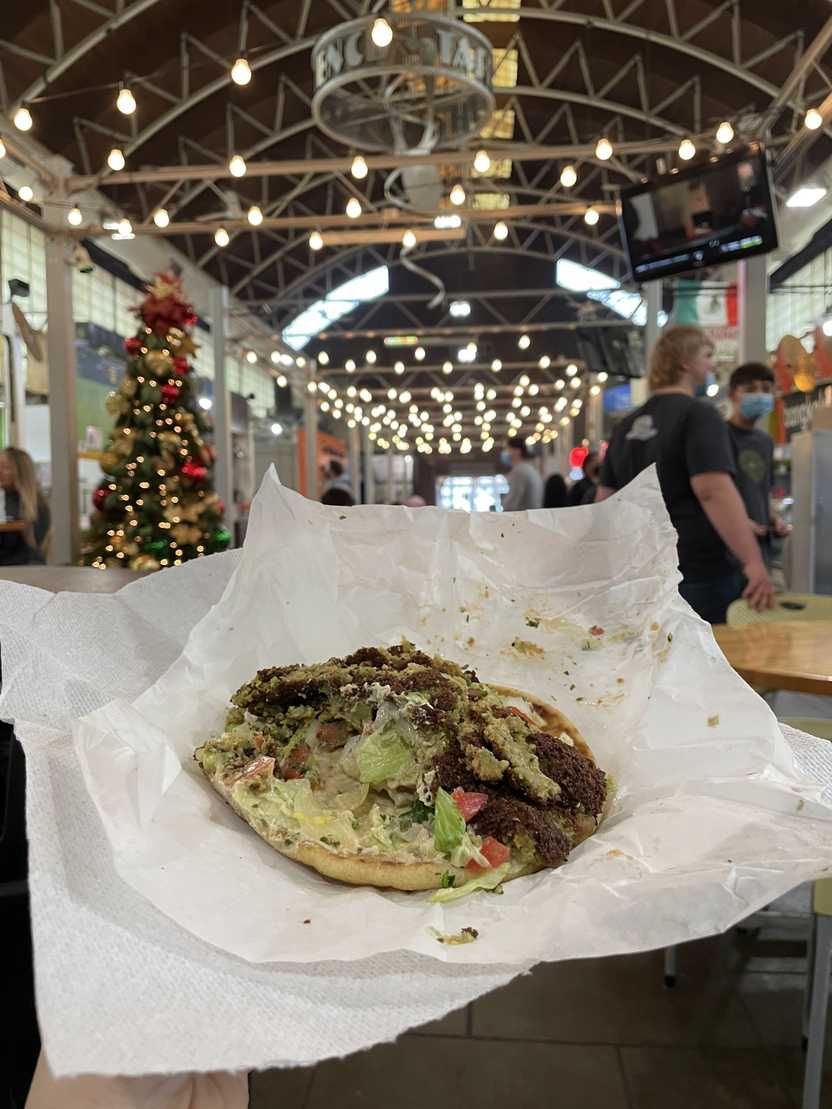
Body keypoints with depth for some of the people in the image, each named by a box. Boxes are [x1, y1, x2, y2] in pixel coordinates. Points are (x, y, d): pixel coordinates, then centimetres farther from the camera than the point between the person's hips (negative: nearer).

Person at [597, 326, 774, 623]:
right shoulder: (698, 414, -9)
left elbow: (605, 501, 15)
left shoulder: (627, 425, 13)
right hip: (700, 574, -7)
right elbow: (713, 490, -23)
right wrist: (754, 562, -24)